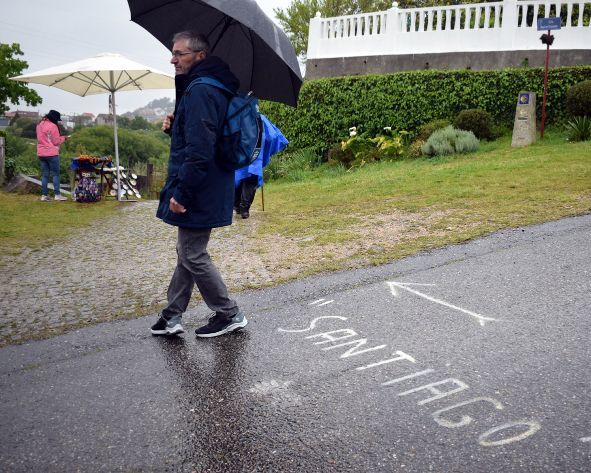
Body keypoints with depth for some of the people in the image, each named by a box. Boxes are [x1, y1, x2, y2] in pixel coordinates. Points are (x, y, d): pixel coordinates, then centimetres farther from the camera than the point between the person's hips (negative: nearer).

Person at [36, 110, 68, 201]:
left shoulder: (39, 125, 13)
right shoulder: (52, 126, -11)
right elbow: (56, 142, -10)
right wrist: (63, 138, 7)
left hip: (41, 153, 7)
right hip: (52, 153, -7)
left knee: (44, 175, 9)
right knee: (55, 174, 0)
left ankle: (44, 195, 7)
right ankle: (57, 194, -2)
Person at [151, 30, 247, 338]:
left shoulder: (200, 92, -19)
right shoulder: (210, 88, 15)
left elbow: (199, 150, -26)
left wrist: (182, 192, -23)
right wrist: (174, 126, 5)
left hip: (199, 194, -11)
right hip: (202, 193, 11)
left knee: (193, 256, 0)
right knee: (187, 252, 16)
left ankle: (230, 315, 12)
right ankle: (171, 317, 27)